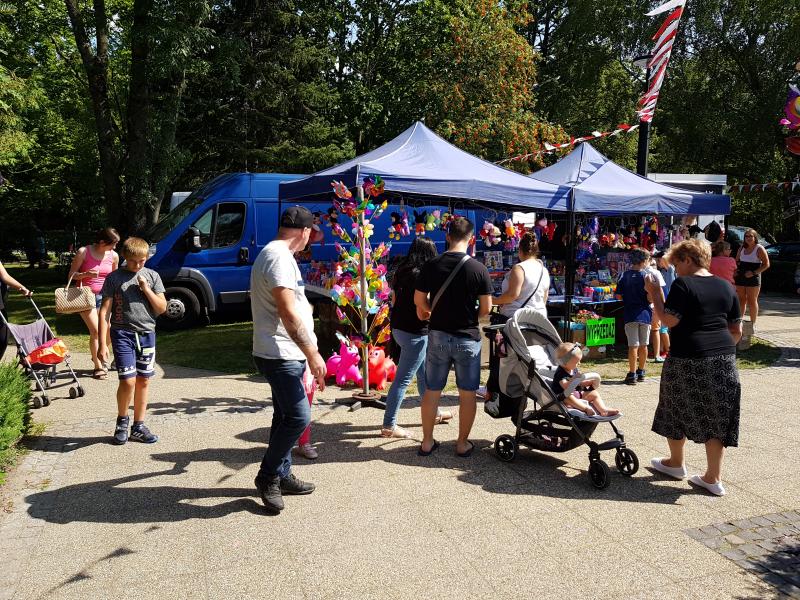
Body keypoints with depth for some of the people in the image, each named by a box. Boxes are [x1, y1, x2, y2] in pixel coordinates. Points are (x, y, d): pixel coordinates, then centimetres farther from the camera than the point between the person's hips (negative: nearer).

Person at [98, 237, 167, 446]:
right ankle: (122, 421, 15)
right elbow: (104, 312, -3)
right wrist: (102, 343, -8)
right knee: (128, 381, -11)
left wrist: (146, 289, -9)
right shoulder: (114, 278, -1)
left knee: (143, 381, 8)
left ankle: (138, 426, 20)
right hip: (122, 333, -3)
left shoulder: (152, 276, 6)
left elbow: (162, 308, 5)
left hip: (147, 333, 3)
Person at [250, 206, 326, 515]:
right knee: (298, 416, -10)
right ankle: (268, 476, 6)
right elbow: (288, 313, -25)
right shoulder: (279, 258, -18)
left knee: (286, 416, 16)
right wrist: (313, 354, -24)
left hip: (286, 354, 11)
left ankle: (280, 476, 26)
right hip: (280, 354, -11)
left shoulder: (273, 254, 16)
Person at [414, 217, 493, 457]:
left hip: (437, 336, 2)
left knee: (432, 391, 13)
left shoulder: (430, 265, -5)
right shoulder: (478, 269, -10)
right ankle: (462, 444, 20)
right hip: (467, 338, -2)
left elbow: (419, 300, 1)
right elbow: (486, 308, -7)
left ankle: (427, 442, 22)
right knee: (467, 393, 11)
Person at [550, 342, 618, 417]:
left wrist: (589, 382, 5)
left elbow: (579, 383, 19)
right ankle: (586, 408, -54)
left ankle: (603, 410, -21)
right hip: (562, 397, -8)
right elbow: (565, 386, -34)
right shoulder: (560, 373, -19)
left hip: (576, 393, 8)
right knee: (568, 398, -41)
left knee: (594, 394, -2)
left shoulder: (574, 370, 9)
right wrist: (574, 379, -44)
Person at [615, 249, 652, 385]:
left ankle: (632, 374, -1)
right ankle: (641, 372, 24)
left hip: (630, 315, 0)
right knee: (643, 345, 13)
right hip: (644, 314, 0)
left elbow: (618, 296, 0)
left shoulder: (624, 276, -2)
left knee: (633, 345, 1)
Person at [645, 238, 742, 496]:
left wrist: (654, 293, -6)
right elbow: (737, 330, 12)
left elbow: (669, 321, -15)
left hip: (688, 361, -5)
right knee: (716, 417, 10)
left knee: (678, 411, 15)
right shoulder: (726, 287, 10)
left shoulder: (683, 285, -9)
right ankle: (713, 477, 14)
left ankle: (676, 463, 31)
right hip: (724, 359, 6)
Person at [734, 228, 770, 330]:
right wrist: (735, 270, 4)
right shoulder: (742, 248, 10)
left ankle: (753, 323, 6)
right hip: (740, 277, 5)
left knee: (752, 301, 0)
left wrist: (754, 273, -17)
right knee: (741, 300, 10)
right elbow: (737, 261, 23)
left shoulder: (759, 249, -7)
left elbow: (766, 264, -8)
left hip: (753, 279, -5)